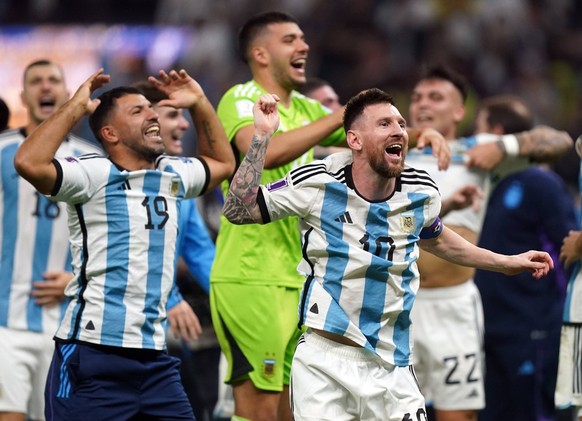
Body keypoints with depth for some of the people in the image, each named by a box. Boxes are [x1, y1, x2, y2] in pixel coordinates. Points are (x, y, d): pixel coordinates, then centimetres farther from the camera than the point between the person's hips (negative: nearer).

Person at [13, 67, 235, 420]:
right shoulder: (94, 175, -6)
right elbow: (29, 163, -23)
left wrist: (200, 104, 24)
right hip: (93, 352, -7)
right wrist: (76, 107, -14)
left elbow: (223, 163, 36)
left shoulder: (173, 175, 16)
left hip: (154, 356, 7)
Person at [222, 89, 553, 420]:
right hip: (324, 364, -3)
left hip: (392, 368, 3)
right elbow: (238, 210, -7)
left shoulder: (422, 193, 3)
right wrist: (262, 136, -14)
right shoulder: (317, 183, -8)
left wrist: (505, 263, 26)